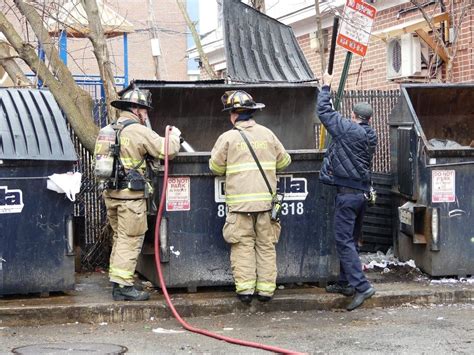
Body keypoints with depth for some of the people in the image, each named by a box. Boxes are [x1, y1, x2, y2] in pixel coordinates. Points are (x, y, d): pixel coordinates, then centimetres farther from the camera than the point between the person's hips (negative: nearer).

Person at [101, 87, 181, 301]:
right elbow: (168, 150, -15)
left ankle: (116, 282, 21)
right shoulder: (139, 131, -13)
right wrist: (174, 135, 6)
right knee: (130, 241, -3)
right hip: (131, 195, -8)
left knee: (120, 238, 17)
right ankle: (123, 285, -5)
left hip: (110, 194, 8)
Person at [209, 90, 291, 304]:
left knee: (243, 245, 3)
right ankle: (266, 289, 9)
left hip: (240, 202, -3)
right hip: (266, 200, 3)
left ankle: (245, 288, 0)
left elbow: (216, 167, 3)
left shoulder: (228, 138, -4)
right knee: (266, 245, 9)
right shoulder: (267, 134, 6)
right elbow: (284, 161, 16)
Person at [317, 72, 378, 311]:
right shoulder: (371, 137, 10)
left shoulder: (348, 128, -12)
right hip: (363, 191, 8)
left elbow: (324, 112, -2)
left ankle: (361, 286, -17)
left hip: (347, 192, -8)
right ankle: (345, 282, 25)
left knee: (344, 240, -9)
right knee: (351, 239, 17)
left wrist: (326, 87, 11)